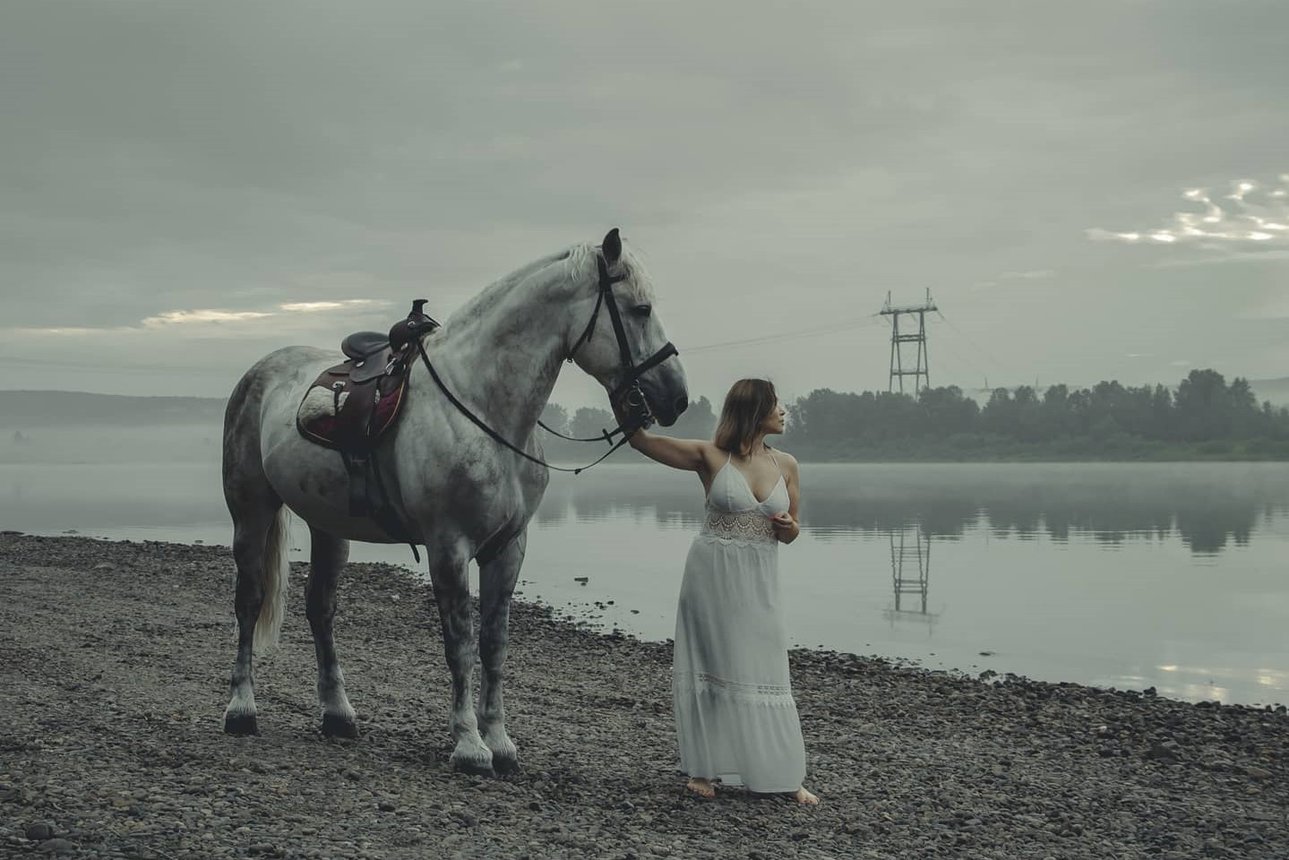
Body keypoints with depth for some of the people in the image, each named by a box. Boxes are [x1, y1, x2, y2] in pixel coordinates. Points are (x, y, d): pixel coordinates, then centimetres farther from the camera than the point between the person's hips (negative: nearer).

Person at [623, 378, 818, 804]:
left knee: (765, 672, 3)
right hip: (711, 575, -3)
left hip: (758, 581, 3)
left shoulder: (786, 465, 6)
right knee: (711, 667, 4)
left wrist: (787, 526, -9)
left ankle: (787, 776, 8)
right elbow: (641, 441, -5)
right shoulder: (710, 456, -5)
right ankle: (705, 768, 14)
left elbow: (791, 533, 13)